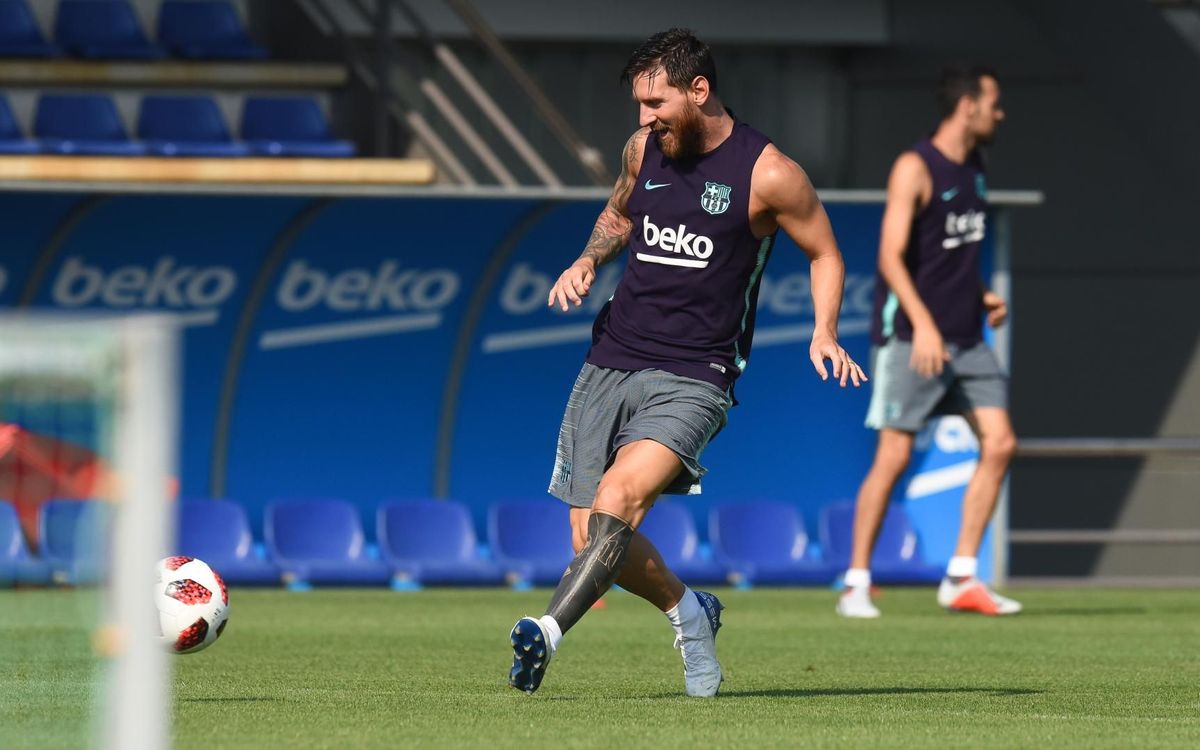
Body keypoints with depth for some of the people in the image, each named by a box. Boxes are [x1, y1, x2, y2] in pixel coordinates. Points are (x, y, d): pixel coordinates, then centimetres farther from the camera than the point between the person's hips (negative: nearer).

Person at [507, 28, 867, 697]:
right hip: (611, 362, 6)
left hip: (691, 380, -6)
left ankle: (548, 633, -41)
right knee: (595, 540, 2)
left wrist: (825, 333, -8)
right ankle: (689, 612, 29)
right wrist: (590, 259, 9)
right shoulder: (644, 149, 9)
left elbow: (825, 253, 8)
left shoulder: (767, 173, -6)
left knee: (617, 496, -30)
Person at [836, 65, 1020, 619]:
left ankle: (961, 578, 4)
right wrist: (923, 324, -28)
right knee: (893, 455, -7)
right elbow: (891, 256, -18)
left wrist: (980, 296, 11)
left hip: (966, 339, 8)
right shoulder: (915, 168, -11)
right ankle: (856, 584, 2)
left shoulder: (973, 170, 14)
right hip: (911, 338, -8)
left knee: (999, 444, -1)